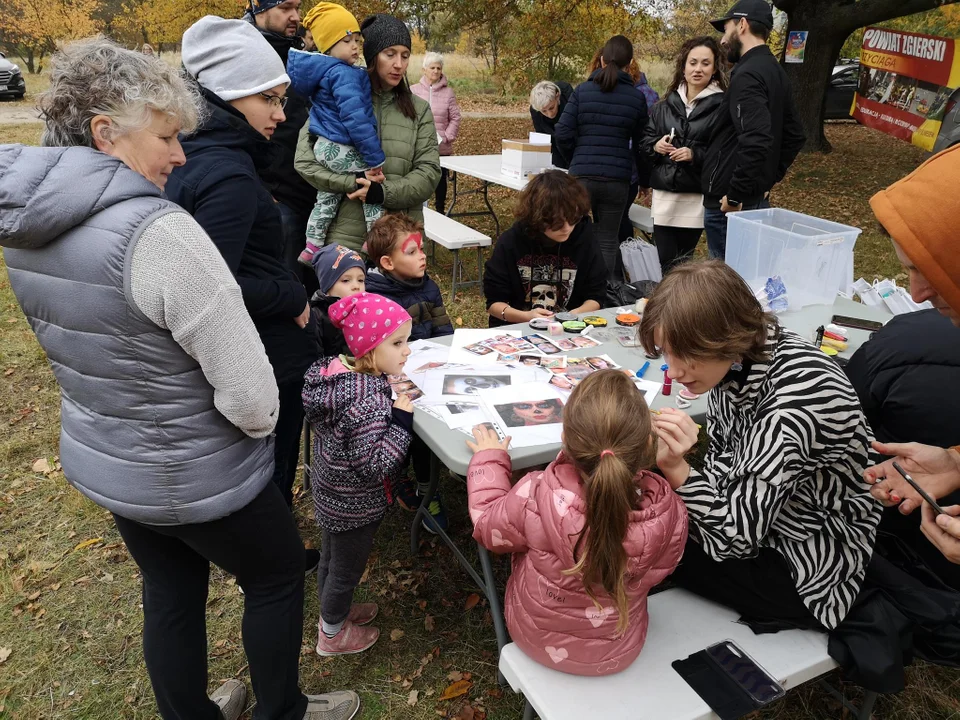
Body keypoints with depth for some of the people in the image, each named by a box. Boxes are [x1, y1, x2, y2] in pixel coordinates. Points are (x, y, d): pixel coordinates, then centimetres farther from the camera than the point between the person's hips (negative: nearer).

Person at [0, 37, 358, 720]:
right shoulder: (158, 232, -31)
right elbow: (249, 391, -29)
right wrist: (258, 420, -8)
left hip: (100, 460, 7)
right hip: (196, 477, -7)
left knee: (171, 595, 26)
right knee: (278, 578, 19)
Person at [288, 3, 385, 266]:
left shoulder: (321, 71, 12)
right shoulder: (342, 73, -19)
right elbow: (354, 116, -28)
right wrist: (375, 158, -26)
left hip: (323, 146, 10)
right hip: (341, 148, -10)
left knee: (327, 198, 19)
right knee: (375, 182, -1)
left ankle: (311, 249, 27)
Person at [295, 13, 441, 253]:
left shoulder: (419, 110, 9)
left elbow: (429, 171, 0)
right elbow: (305, 159, -2)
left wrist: (384, 192, -15)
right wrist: (352, 183, -15)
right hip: (346, 236, -2)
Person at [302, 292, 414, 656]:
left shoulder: (334, 370, -9)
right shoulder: (369, 403, -36)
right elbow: (373, 467, -33)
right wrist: (401, 421, -29)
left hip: (329, 490, 8)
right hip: (354, 506, -8)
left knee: (331, 558, 29)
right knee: (346, 571, 17)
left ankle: (333, 611, 54)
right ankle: (332, 634, 42)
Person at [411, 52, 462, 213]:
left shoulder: (448, 92, 1)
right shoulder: (414, 91, 0)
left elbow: (455, 118, 1)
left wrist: (447, 137, -9)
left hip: (442, 148, 1)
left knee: (441, 179, 12)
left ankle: (440, 210, 27)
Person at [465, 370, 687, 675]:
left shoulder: (535, 500, -37)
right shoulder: (670, 515, -32)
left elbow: (486, 526, -13)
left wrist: (489, 459, 2)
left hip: (535, 639, -1)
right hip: (617, 655, 1)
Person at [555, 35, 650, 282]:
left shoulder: (582, 91, 0)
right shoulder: (637, 98, 3)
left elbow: (562, 134, -5)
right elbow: (640, 144, 7)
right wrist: (645, 180, 20)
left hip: (581, 176, 0)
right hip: (617, 179, 0)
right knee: (608, 241, 10)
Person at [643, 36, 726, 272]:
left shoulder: (722, 106, -2)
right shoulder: (666, 105, 12)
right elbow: (645, 141, 16)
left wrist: (695, 155, -19)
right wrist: (656, 146, -5)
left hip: (698, 197, -3)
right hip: (664, 194, 4)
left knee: (684, 265, 2)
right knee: (665, 263, 5)